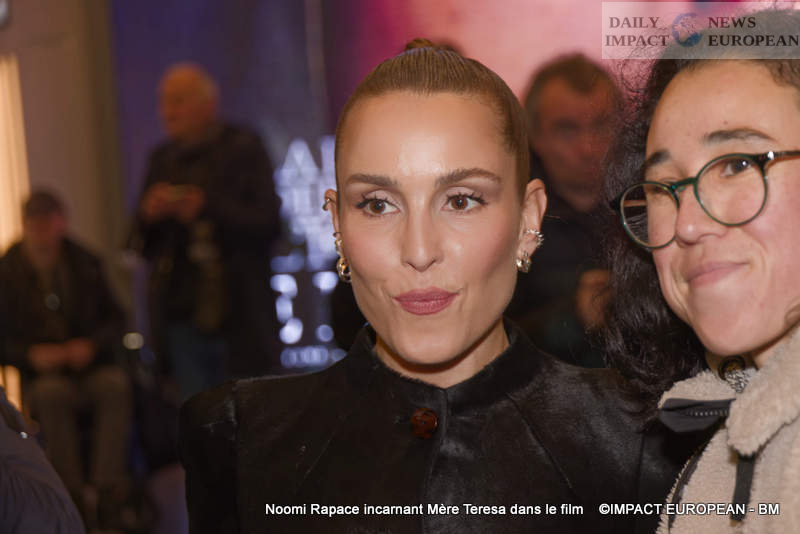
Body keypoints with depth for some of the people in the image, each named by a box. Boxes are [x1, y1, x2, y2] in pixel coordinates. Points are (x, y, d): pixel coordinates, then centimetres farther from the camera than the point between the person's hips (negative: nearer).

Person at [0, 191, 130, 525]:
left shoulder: (85, 263, 8)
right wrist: (31, 354, -16)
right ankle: (73, 495, -31)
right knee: (53, 392, -37)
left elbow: (115, 319, 10)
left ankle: (108, 488, -34)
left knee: (116, 383, -33)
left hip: (90, 367, 2)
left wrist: (92, 345, -10)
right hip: (41, 375, -1)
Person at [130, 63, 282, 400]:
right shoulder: (163, 159, 13)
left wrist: (208, 208, -20)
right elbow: (141, 245, 13)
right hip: (183, 314, 4)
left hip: (236, 318, -4)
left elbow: (269, 223, -10)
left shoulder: (244, 148, 0)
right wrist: (148, 216, -8)